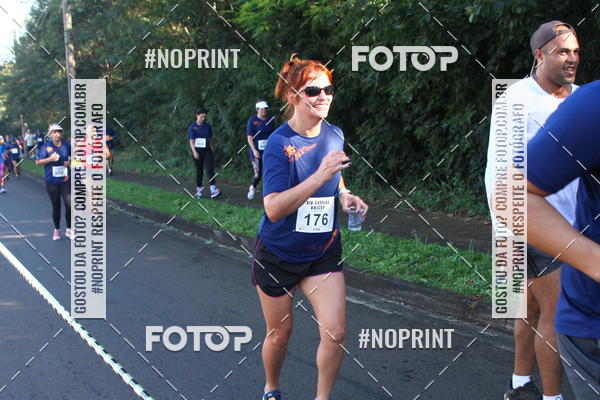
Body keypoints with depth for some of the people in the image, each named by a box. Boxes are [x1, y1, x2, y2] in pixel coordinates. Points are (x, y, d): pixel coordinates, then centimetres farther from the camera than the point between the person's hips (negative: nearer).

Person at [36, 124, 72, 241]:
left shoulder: (67, 145, 1)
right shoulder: (46, 146, -5)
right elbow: (38, 162, -6)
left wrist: (70, 162, -3)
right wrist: (50, 159, -19)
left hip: (65, 180, 1)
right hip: (51, 182, -1)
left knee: (69, 204, -8)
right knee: (56, 207, 9)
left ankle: (69, 230, 8)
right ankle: (57, 229, 28)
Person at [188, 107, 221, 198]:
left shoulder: (208, 126, 8)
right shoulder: (192, 127, -4)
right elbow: (191, 141, -11)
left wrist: (212, 149, 18)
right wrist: (194, 152, -23)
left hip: (207, 150, 2)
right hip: (197, 151, -2)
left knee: (210, 169, -12)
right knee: (199, 171, 6)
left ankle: (213, 191, -22)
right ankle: (198, 191, 19)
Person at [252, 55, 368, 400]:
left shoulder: (335, 135, -3)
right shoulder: (279, 144, -20)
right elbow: (274, 209, -30)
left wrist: (344, 196, -3)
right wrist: (319, 177, -37)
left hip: (323, 252, 4)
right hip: (278, 255, -4)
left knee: (335, 333, -8)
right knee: (280, 332, 12)